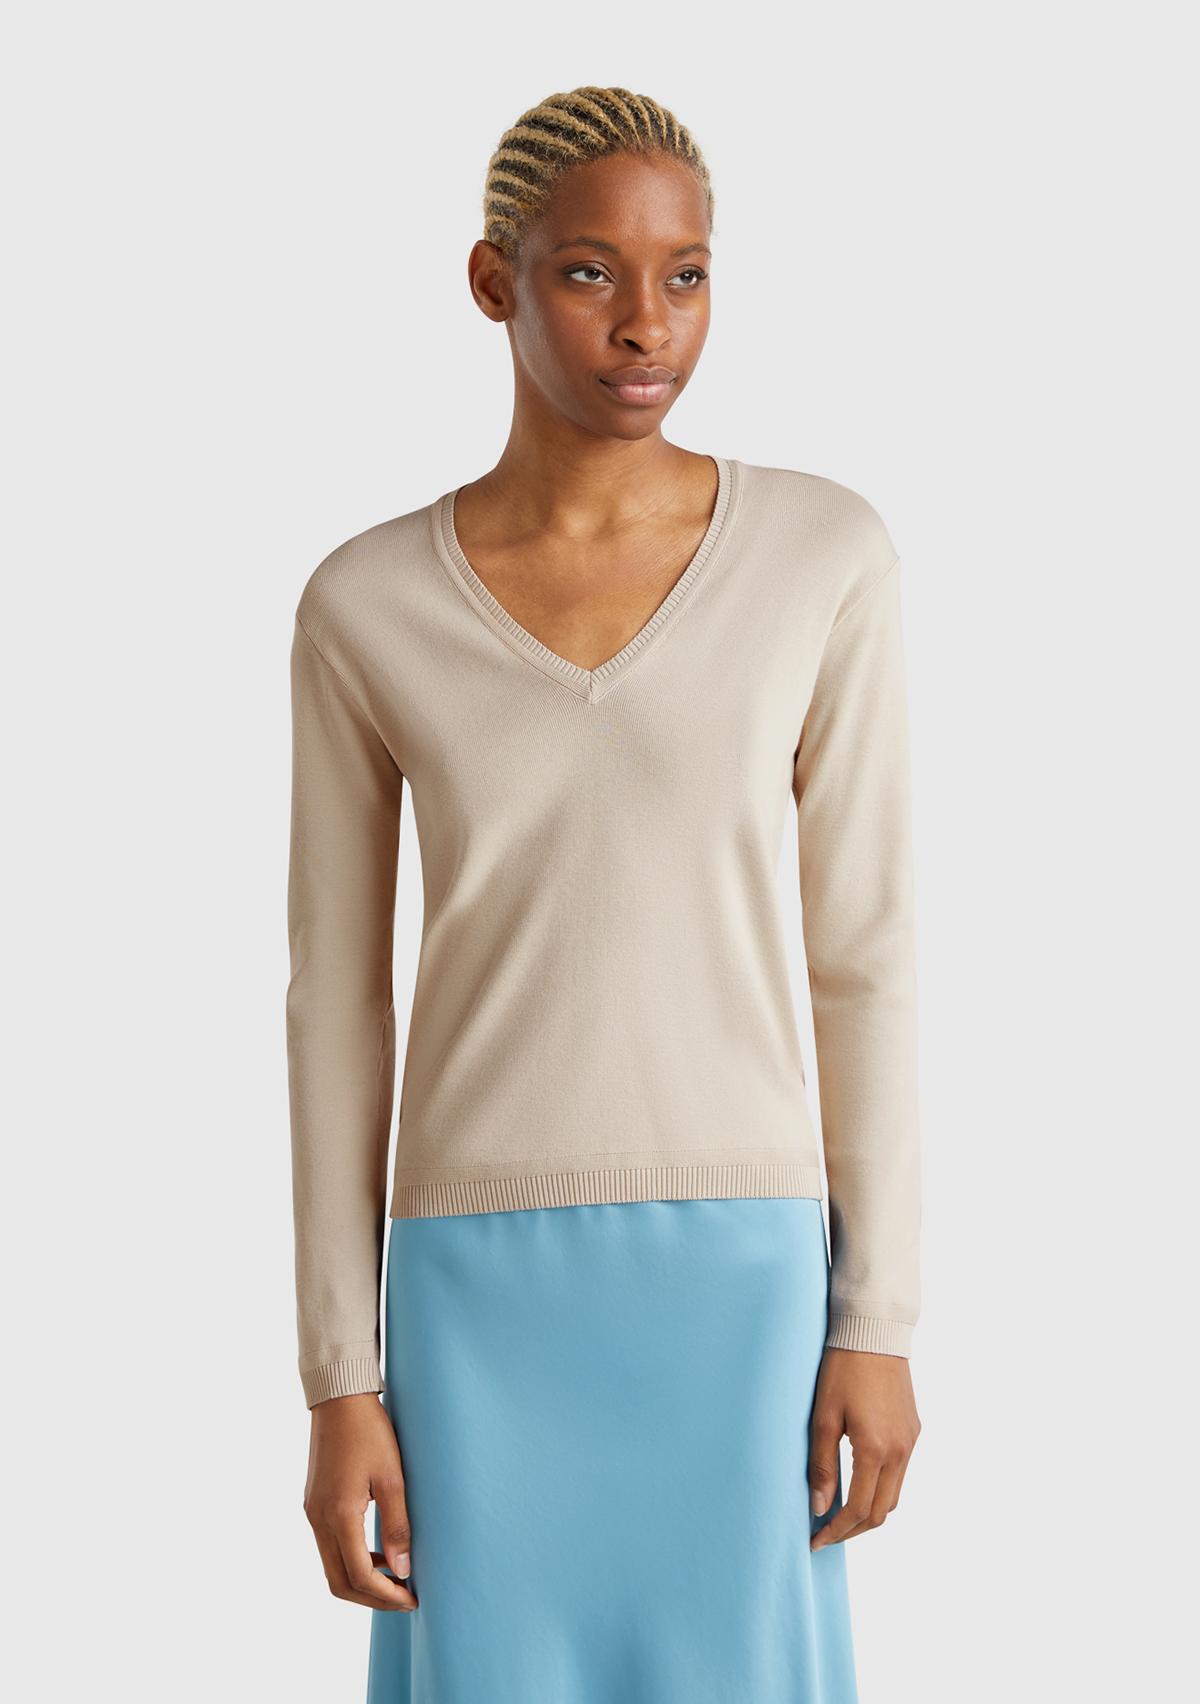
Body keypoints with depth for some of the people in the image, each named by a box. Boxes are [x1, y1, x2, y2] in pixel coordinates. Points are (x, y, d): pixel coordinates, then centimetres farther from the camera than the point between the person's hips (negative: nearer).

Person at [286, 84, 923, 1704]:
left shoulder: (825, 553, -3)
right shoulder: (365, 609, -2)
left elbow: (865, 945, 0)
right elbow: (338, 1009, 2)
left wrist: (878, 1318, -1)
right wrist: (339, 1384, 0)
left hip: (738, 1274, 0)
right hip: (486, 1288, 0)